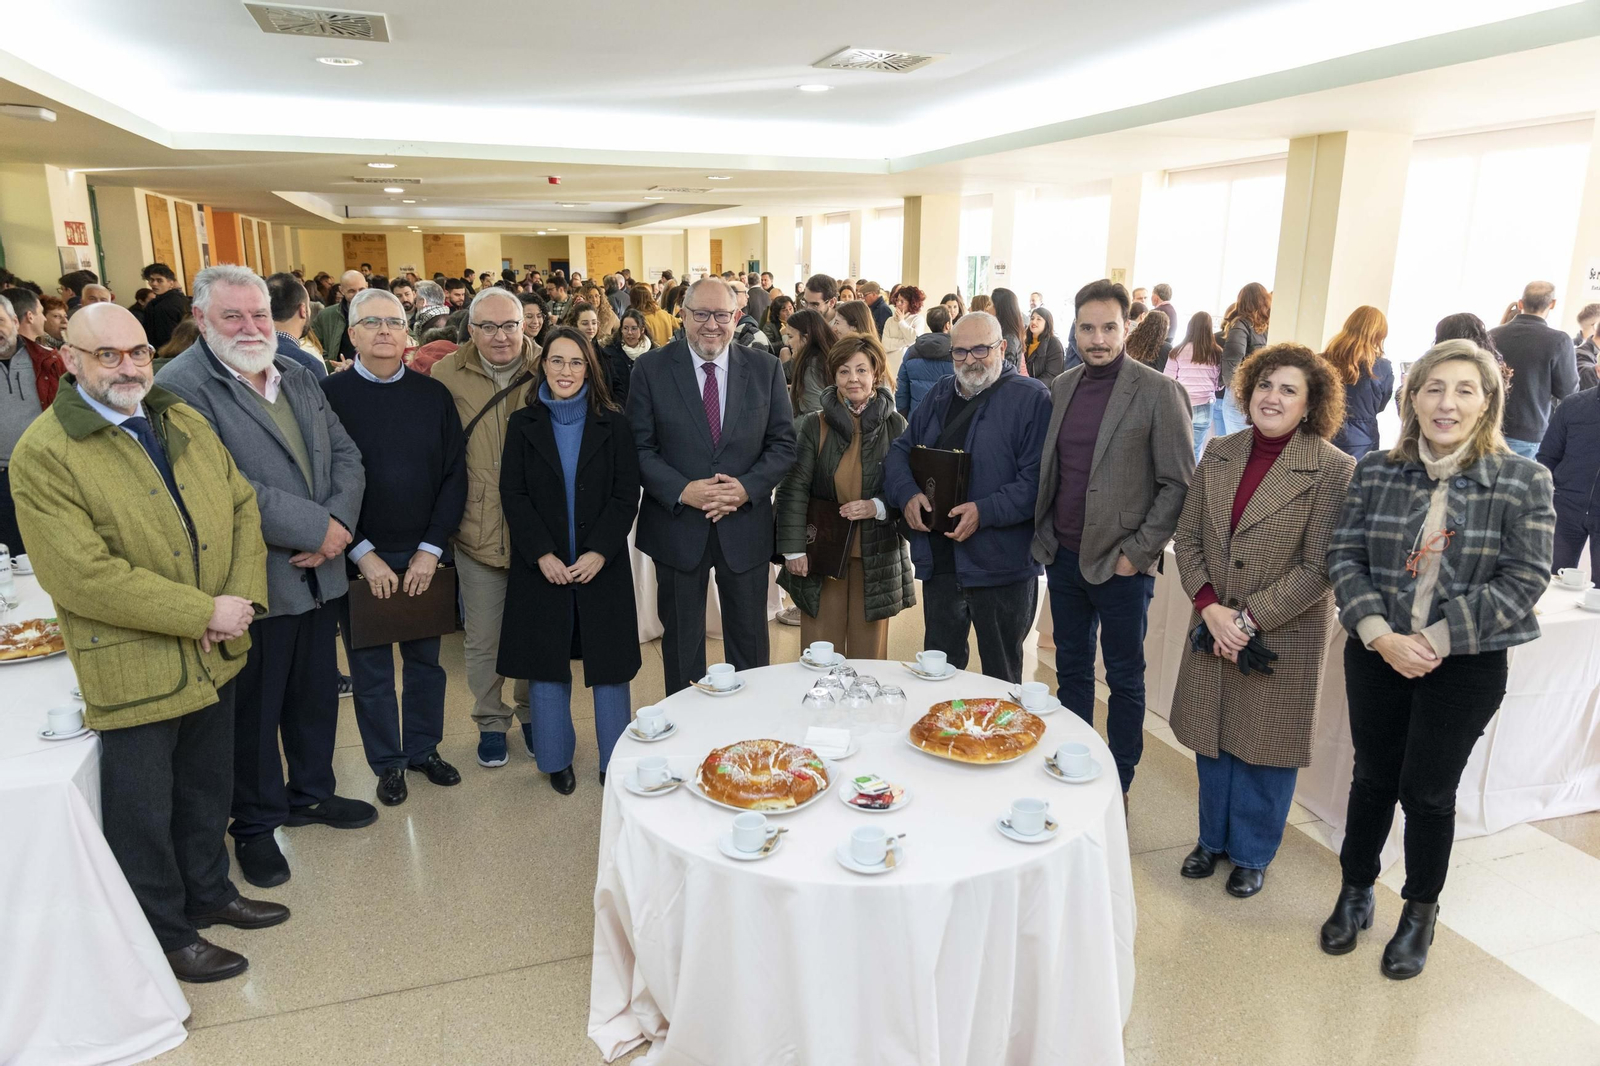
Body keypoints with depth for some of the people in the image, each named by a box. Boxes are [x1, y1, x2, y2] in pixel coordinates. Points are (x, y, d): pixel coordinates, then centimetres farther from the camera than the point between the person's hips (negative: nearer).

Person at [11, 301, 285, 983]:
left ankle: (208, 893, 45)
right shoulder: (42, 454, -15)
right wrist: (204, 614, -21)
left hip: (216, 655, 6)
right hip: (135, 670, -6)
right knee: (144, 813, 12)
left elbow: (241, 507, 6)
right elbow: (83, 577, -22)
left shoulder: (186, 422, 6)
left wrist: (242, 599, -9)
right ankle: (165, 933, 33)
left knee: (207, 789, 23)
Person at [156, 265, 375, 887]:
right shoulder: (182, 387, -14)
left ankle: (311, 792, 42)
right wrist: (316, 528, -21)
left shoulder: (297, 376, 9)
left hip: (317, 573, 7)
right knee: (254, 708, 10)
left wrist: (338, 521, -12)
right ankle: (255, 823, 30)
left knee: (317, 692, 20)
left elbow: (345, 456, 6)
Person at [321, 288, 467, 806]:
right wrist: (363, 554, -12)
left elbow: (454, 475, 1)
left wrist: (431, 549, -7)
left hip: (424, 555, 2)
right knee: (371, 667, 10)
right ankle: (387, 762, 26)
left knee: (426, 659, 13)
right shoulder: (328, 394, -5)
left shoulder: (433, 395, 3)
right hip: (361, 557, -2)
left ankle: (423, 748, 32)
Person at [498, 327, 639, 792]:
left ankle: (615, 760, 19)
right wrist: (542, 554, -12)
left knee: (609, 663, 5)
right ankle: (556, 760, 23)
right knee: (547, 663, 8)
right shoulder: (524, 424, 3)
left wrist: (600, 552, -14)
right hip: (541, 567, 1)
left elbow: (626, 494, -3)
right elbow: (513, 494, -1)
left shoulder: (613, 424, 1)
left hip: (602, 565, 0)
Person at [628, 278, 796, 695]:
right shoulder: (651, 368, -4)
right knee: (681, 640, 14)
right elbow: (640, 447, -5)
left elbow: (784, 442, 1)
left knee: (749, 638, 14)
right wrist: (682, 491, -19)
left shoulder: (766, 368, 0)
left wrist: (747, 487, -15)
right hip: (677, 525, -1)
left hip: (746, 525, 1)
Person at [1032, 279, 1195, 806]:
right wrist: (1046, 536, 4)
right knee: (1071, 668, 17)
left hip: (1120, 564, -5)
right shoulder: (1062, 386, 7)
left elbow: (1178, 485, -10)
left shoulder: (1158, 393, -10)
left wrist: (1137, 551, -14)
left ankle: (1119, 783, 25)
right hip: (1064, 555, 5)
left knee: (1124, 678, 10)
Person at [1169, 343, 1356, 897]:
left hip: (1283, 638, -4)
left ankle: (1251, 853, 32)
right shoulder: (1220, 455, 2)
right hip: (1212, 628, 4)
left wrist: (1249, 618, -18)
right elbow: (1187, 537, 3)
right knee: (1211, 738, 16)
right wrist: (1210, 607, -10)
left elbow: (1318, 568, -15)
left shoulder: (1333, 470, -12)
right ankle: (1213, 838, 38)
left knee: (1264, 746, 10)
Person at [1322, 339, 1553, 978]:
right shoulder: (1375, 471, -2)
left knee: (1429, 791, 9)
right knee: (1374, 778, 16)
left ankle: (1420, 913, 33)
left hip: (1466, 666, -2)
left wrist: (1439, 639, -17)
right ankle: (1356, 892, 38)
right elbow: (1344, 556, -3)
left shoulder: (1524, 481, -8)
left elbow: (1524, 579, -11)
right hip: (1377, 655, 2)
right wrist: (1379, 633, -15)